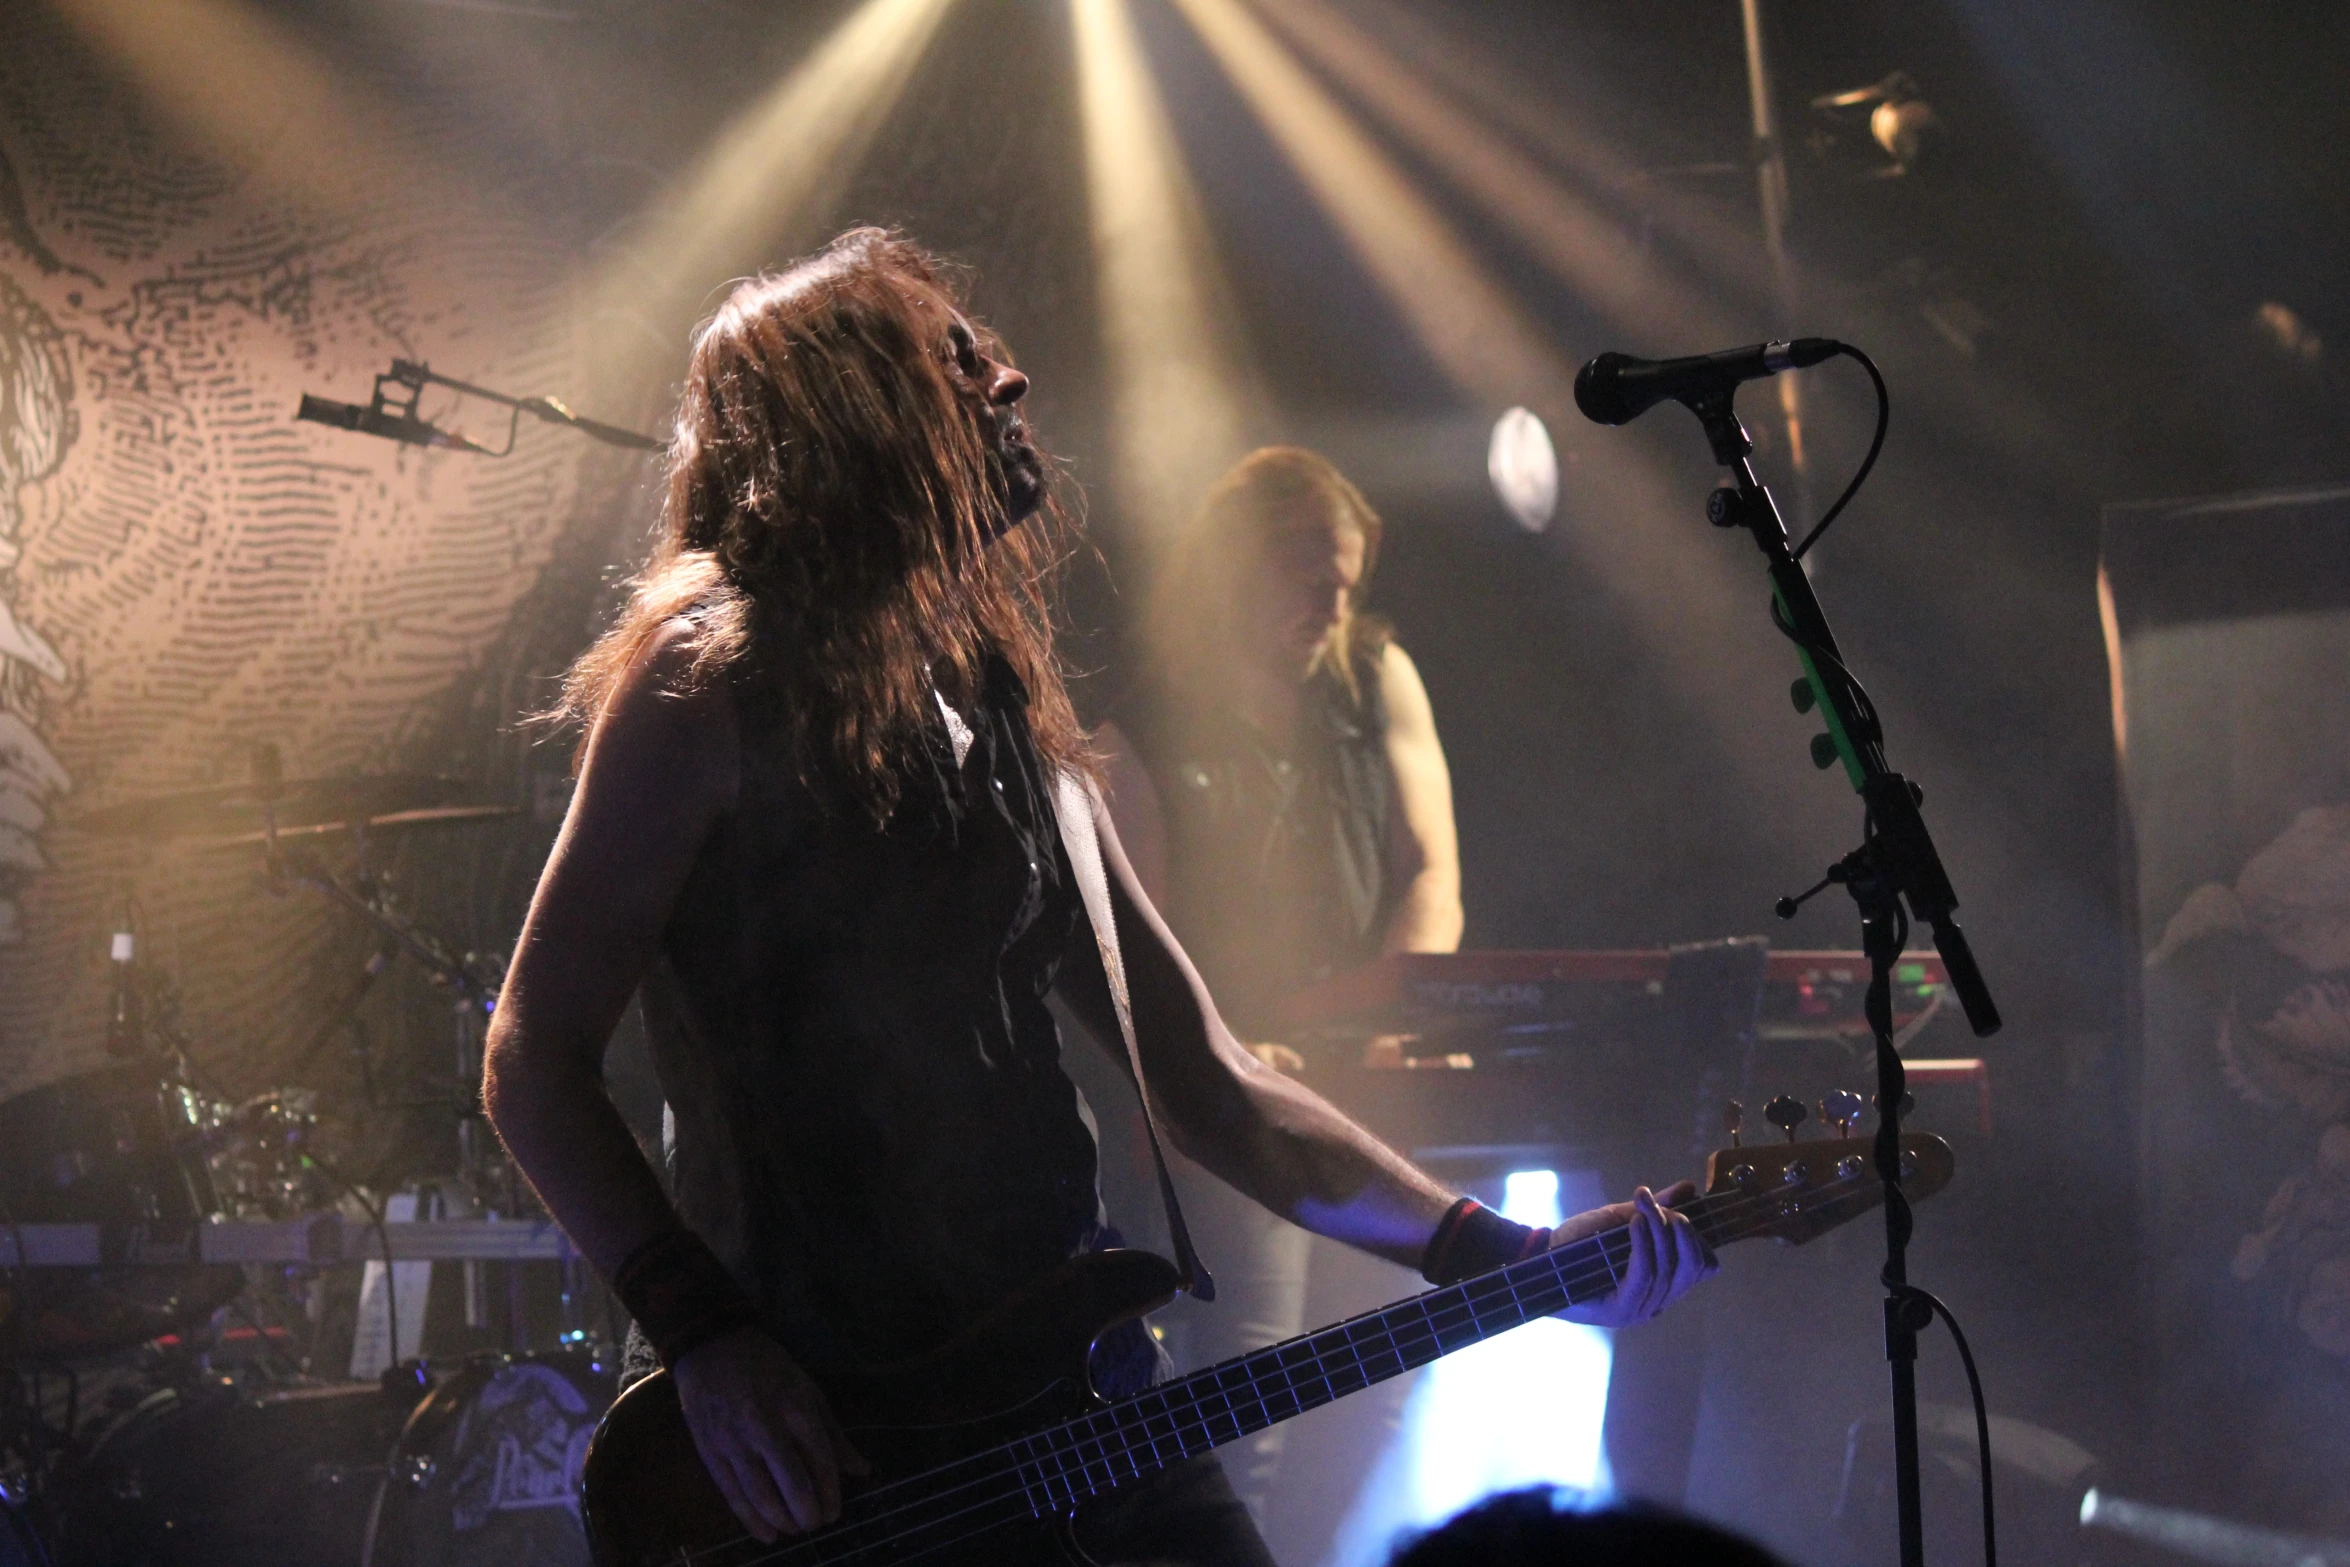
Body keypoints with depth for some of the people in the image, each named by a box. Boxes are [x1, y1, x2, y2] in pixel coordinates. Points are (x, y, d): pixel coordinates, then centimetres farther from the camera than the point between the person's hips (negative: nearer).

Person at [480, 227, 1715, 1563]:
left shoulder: (1006, 715, 15)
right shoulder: (716, 682, -5)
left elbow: (1213, 1090, 16)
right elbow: (535, 1061, -7)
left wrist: (1507, 1256, 8)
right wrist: (703, 1339, -17)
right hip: (816, 1436, -6)